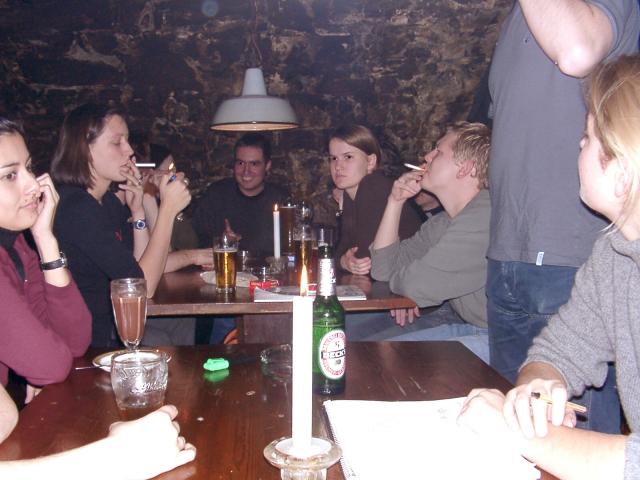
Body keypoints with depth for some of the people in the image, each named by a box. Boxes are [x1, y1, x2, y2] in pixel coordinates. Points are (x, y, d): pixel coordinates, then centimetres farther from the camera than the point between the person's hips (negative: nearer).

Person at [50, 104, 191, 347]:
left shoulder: (108, 201, 9)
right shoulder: (76, 209, -20)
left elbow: (142, 264, 6)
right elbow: (143, 287, -22)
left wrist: (137, 210, -4)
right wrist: (167, 208, -20)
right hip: (87, 349, -8)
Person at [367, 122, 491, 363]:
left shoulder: (485, 217, -24)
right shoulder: (444, 221, 10)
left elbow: (417, 286, -25)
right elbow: (383, 268, 11)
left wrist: (397, 279, 0)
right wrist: (395, 201, 5)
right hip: (456, 320, 9)